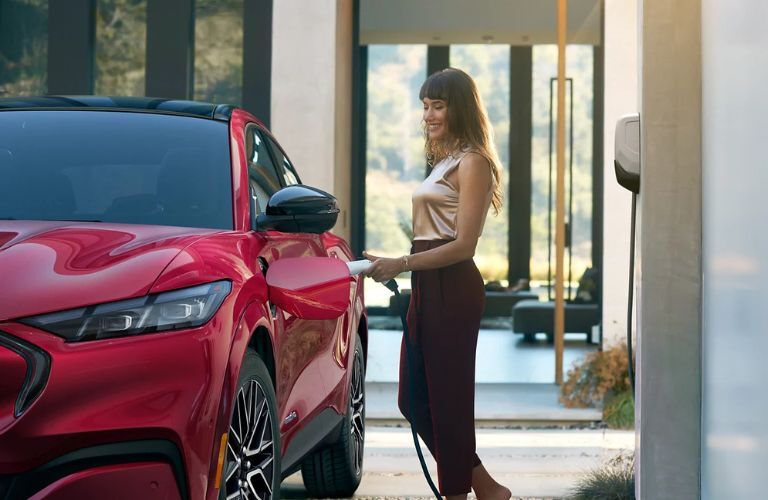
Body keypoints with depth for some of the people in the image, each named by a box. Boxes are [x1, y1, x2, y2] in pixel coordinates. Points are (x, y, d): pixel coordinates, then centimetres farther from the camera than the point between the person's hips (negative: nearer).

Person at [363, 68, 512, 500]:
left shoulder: (471, 163, -9)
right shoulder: (444, 161, 19)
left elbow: (463, 245, -16)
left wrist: (402, 264, -20)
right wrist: (394, 264, 13)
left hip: (452, 289, -10)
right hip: (429, 289, 10)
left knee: (448, 399, -5)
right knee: (414, 400, 9)